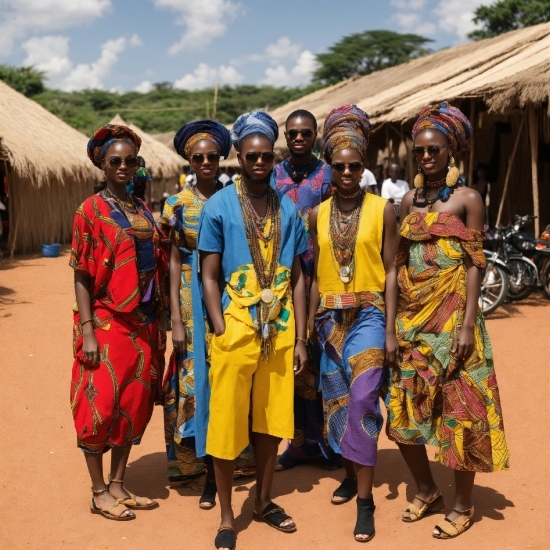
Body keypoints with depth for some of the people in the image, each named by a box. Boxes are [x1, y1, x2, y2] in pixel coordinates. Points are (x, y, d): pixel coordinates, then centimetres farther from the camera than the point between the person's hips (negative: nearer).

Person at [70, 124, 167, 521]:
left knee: (135, 403, 10)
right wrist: (86, 332, -15)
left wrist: (159, 322, 11)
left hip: (143, 323, 6)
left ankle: (118, 485, 23)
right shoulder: (92, 210, -6)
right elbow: (82, 276, -9)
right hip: (106, 323, -6)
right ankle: (99, 493, 14)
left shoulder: (142, 210, 10)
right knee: (101, 404, 0)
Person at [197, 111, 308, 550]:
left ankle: (264, 501, 31)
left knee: (272, 419, 13)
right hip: (237, 325, -3)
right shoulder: (219, 207, -3)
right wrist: (222, 332, -12)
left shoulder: (288, 209, 6)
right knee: (227, 423, 2)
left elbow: (297, 277, 8)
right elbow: (209, 276, -3)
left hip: (279, 328, 3)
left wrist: (300, 337, 4)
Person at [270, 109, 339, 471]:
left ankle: (330, 441, 13)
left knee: (323, 358, 1)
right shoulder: (273, 176, 10)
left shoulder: (328, 175, 2)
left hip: (320, 279, -2)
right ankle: (302, 440, 17)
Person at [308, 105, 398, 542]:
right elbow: (315, 273, 11)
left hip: (368, 315, -4)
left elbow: (390, 270, -3)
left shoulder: (382, 209, -2)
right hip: (330, 316, 4)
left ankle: (365, 499, -5)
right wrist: (311, 323, 8)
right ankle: (351, 474, 31)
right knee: (336, 402, 11)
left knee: (362, 400, -12)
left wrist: (390, 329, -7)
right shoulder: (318, 214, 7)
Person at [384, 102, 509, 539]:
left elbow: (474, 265, -8)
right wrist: (392, 320, 6)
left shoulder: (467, 199, -4)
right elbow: (400, 263, 10)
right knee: (404, 409, 9)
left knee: (460, 411, 1)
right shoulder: (410, 201, 10)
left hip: (451, 318, -5)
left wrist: (468, 324, -15)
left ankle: (463, 505, 17)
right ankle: (426, 490, 29)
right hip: (412, 318, 5)